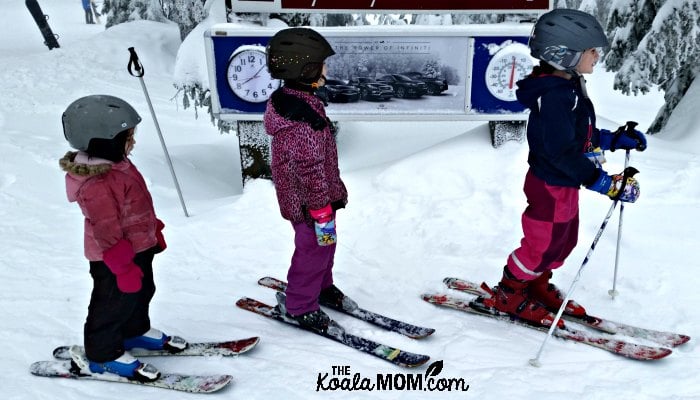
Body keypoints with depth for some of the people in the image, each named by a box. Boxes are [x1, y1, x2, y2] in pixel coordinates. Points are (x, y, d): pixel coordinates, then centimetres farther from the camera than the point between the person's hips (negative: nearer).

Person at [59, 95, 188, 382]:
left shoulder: (117, 165, 3)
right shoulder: (96, 185, -31)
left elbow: (138, 207, 15)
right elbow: (107, 230, -29)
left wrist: (154, 232, 23)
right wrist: (123, 266, -25)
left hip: (139, 247, 10)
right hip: (115, 259, -10)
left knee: (141, 291, 25)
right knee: (115, 302, 6)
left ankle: (135, 332, 47)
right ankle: (104, 355, 26)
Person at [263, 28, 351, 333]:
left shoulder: (287, 99, 4)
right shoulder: (304, 118, -30)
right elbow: (310, 169, -27)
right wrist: (322, 210, -20)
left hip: (295, 194, 10)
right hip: (309, 202, -10)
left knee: (324, 242, 25)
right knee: (314, 248, 8)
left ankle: (321, 286, 46)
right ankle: (298, 305, 26)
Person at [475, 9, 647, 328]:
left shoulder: (569, 87, 6)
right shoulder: (554, 96, -27)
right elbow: (562, 152, -31)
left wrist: (616, 139, 10)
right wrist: (604, 183, -30)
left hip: (564, 185, 10)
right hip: (550, 187, -10)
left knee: (563, 242, 22)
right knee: (541, 246, 6)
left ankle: (537, 286, 42)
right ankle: (508, 295, 26)